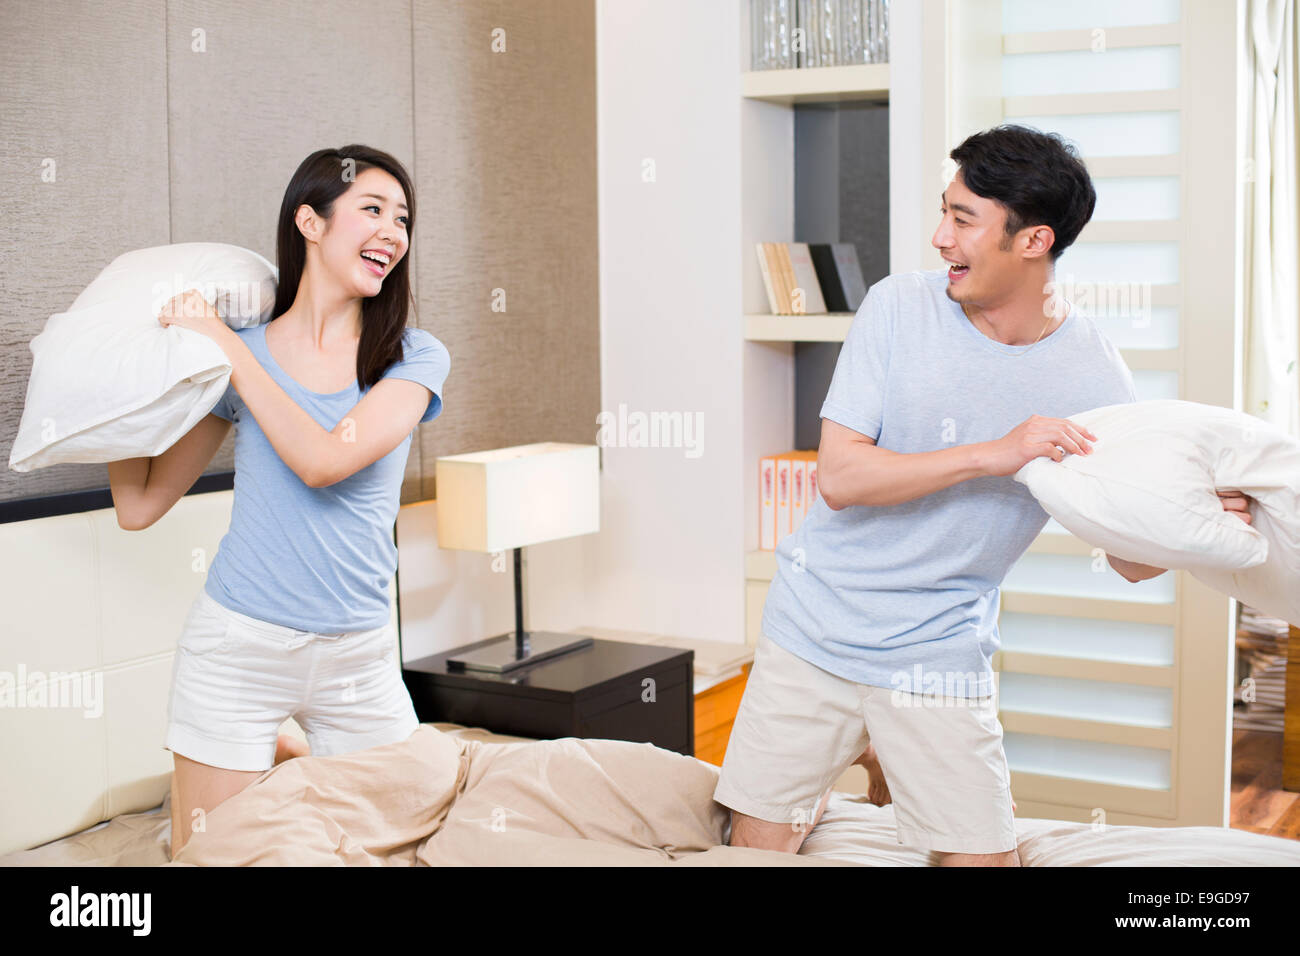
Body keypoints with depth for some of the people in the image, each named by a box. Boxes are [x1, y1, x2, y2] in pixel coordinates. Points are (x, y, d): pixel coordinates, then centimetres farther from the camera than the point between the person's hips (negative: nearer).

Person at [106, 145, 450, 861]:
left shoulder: (414, 357, -3)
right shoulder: (239, 356, -1)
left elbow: (322, 459, -20)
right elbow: (139, 506, 1)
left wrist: (223, 343, -15)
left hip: (358, 658, 1)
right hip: (238, 645, -1)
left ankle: (281, 759, 36)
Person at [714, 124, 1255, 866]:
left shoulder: (1094, 378, -8)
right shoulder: (900, 306, -9)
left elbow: (1131, 558, -1)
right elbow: (839, 477, -15)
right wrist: (991, 454, -25)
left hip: (939, 658, 0)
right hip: (813, 630, 0)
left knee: (984, 858, -1)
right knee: (757, 844, 5)